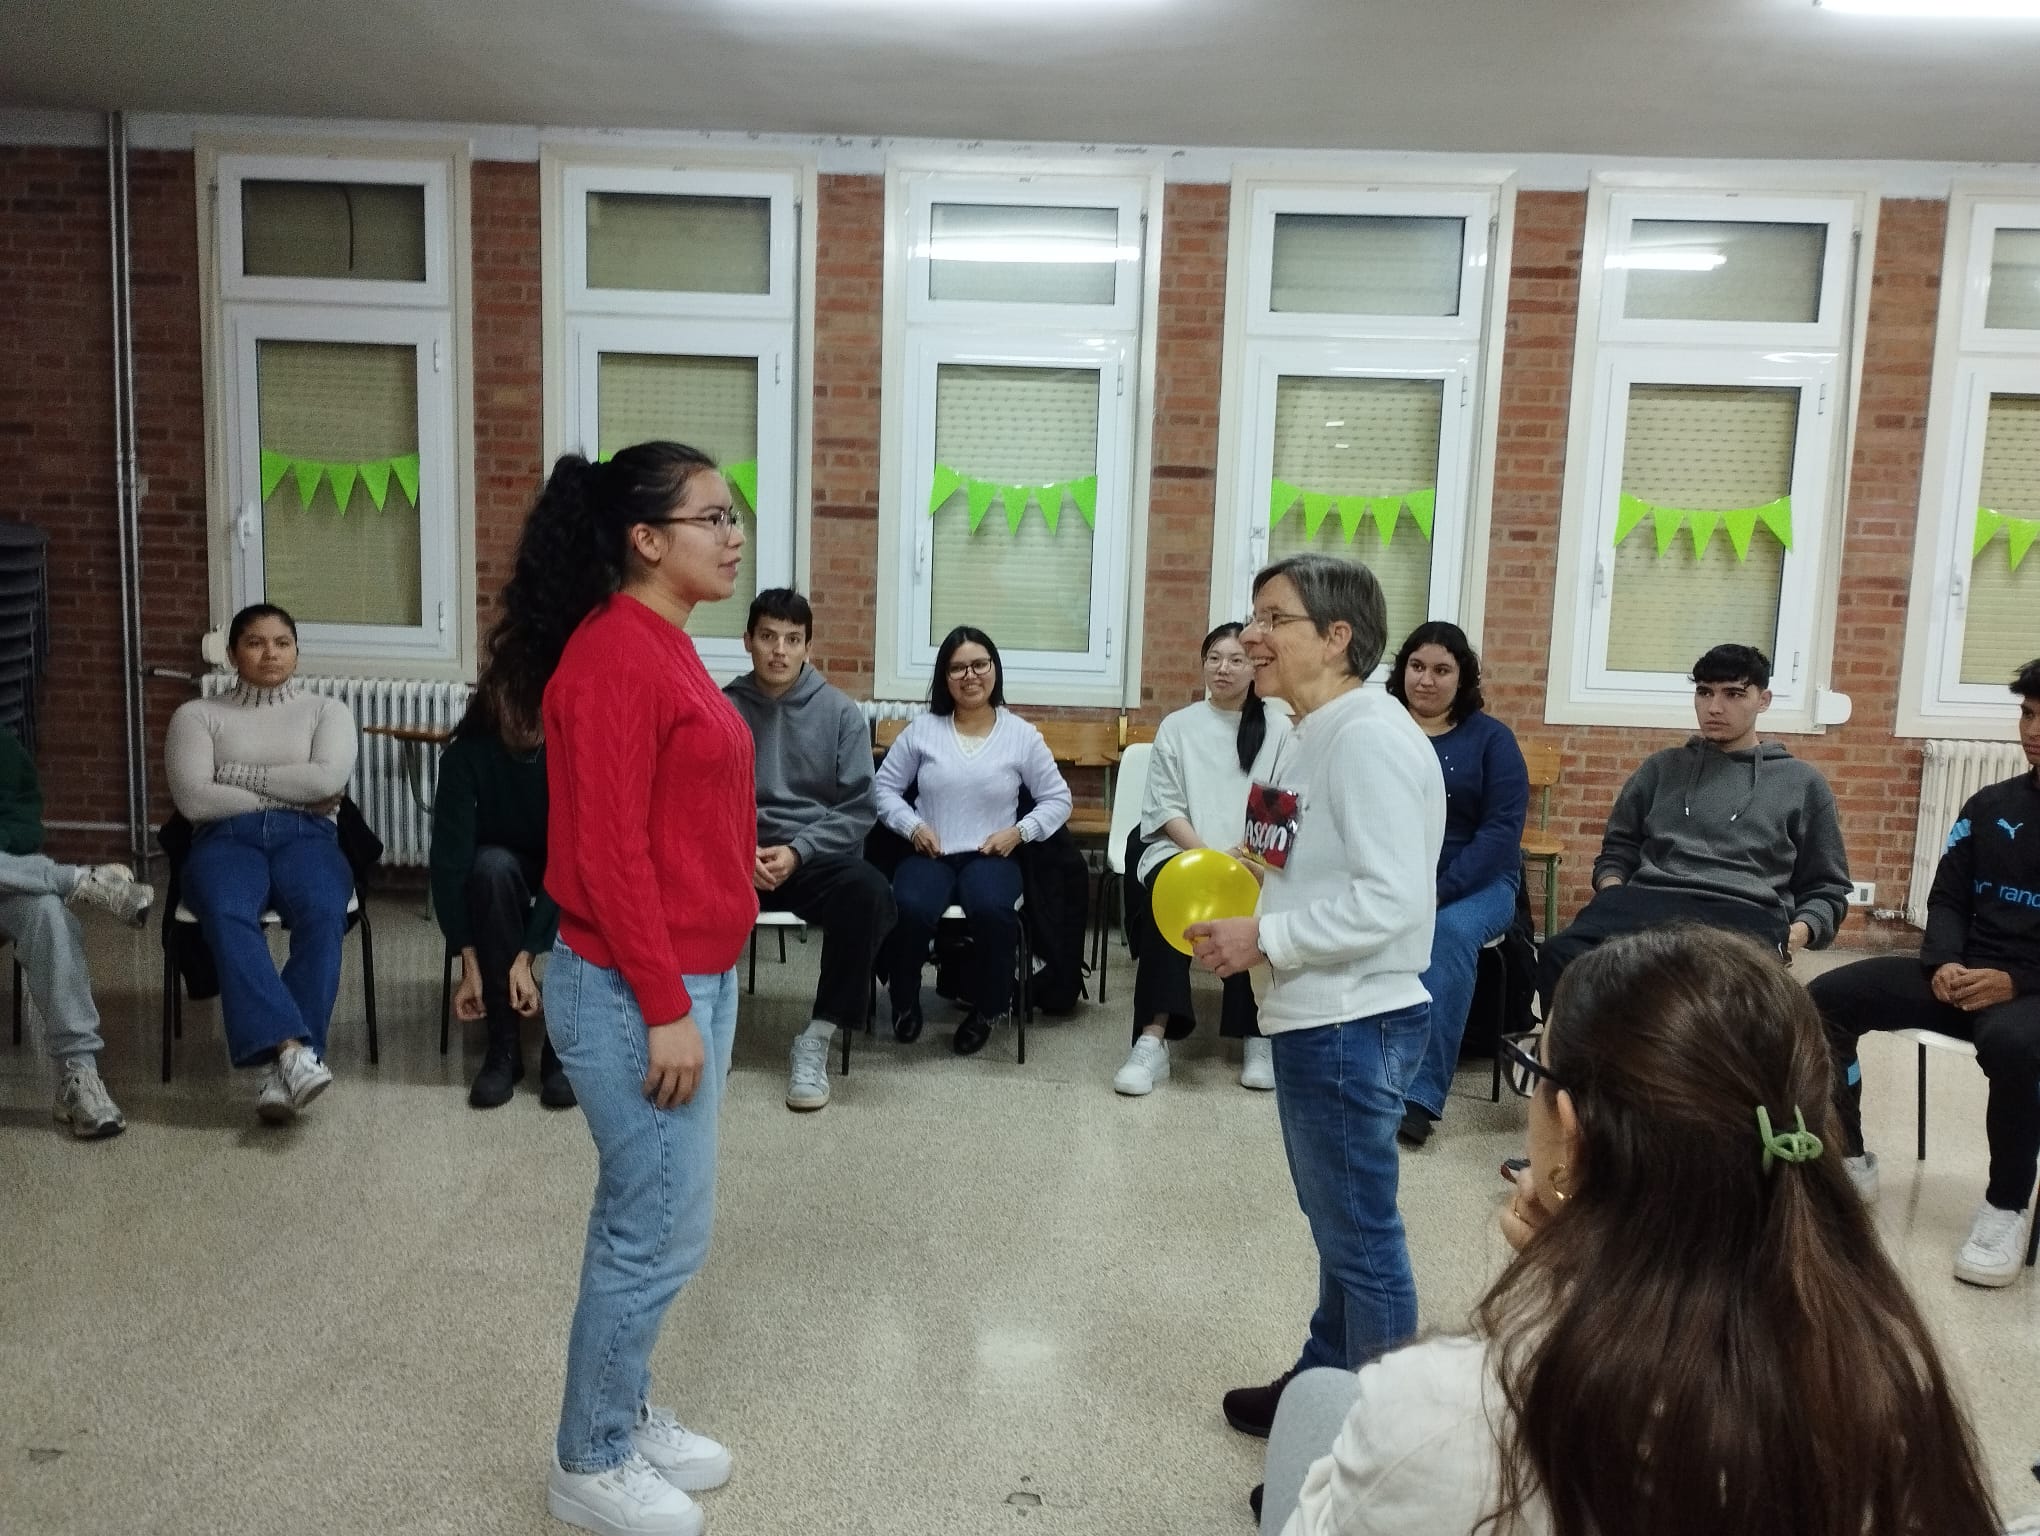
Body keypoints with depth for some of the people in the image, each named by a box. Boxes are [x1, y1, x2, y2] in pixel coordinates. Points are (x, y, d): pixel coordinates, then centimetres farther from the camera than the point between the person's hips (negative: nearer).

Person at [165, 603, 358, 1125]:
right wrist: (289, 793, -1)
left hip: (307, 836, 0)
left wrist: (242, 775, 0)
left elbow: (327, 779, -2)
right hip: (227, 838, 0)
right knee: (226, 914, -37)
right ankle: (292, 1049, -47)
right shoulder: (197, 714, 17)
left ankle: (283, 1066, -39)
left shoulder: (327, 709, 18)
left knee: (323, 913, -35)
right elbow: (194, 799, 0)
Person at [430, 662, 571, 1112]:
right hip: (498, 880, 1)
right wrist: (470, 963, -34)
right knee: (492, 866, -33)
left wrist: (528, 956, -36)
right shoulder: (467, 753, -23)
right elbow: (450, 858, -27)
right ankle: (504, 1044, -24)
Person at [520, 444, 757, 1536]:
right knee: (660, 1231, 3)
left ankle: (624, 1417, 35)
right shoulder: (614, 657, -19)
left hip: (692, 975, 10)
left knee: (646, 1221, 19)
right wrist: (664, 1009, -20)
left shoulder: (662, 645, 11)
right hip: (639, 992, -10)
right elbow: (610, 852, -22)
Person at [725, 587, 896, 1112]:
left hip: (819, 858, 0)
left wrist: (797, 850, -14)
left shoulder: (842, 712, 3)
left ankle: (817, 1037, -19)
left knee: (870, 892, -34)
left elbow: (860, 809, -1)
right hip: (736, 856, 1)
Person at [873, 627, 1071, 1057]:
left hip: (990, 856, 0)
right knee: (909, 909, -33)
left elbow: (1058, 799, 9)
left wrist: (1019, 832, -6)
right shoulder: (921, 728, 6)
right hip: (929, 854, 1)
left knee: (991, 910, -35)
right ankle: (905, 1001, -1)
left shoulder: (1022, 735, 5)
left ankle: (991, 1006, -5)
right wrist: (912, 825, -7)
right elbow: (884, 787, 11)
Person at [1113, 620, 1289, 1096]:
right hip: (1181, 848, 0)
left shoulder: (1278, 729, 10)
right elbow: (1165, 807, 3)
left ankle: (1256, 1038, -23)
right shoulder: (1177, 726, 10)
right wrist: (1207, 856, -12)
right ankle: (1153, 1040, -37)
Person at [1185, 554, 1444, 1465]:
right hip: (1313, 1017, 10)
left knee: (1360, 1234, 3)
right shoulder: (1310, 733, 11)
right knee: (1336, 1225, 22)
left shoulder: (1370, 738, -20)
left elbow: (1389, 900, -28)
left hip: (1352, 1026, -10)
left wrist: (1263, 940, -23)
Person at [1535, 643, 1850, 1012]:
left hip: (1745, 914, -1)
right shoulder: (1662, 767, 27)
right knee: (1561, 956, -34)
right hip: (1649, 899, 2)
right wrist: (1614, 899, 6)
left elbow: (1826, 887, 23)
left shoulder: (1801, 782, 23)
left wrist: (1799, 932, 0)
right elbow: (1618, 850, 29)